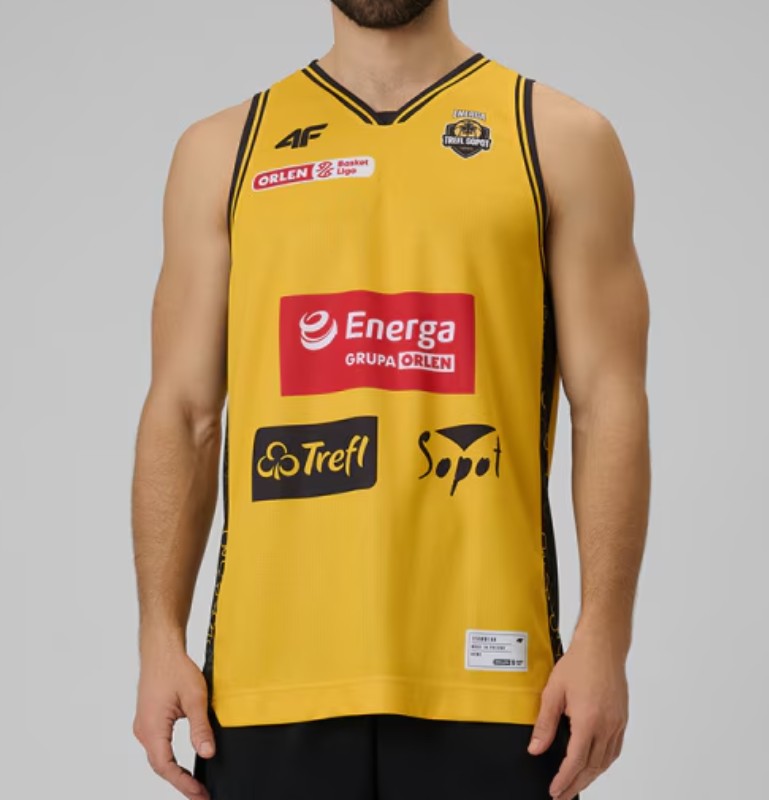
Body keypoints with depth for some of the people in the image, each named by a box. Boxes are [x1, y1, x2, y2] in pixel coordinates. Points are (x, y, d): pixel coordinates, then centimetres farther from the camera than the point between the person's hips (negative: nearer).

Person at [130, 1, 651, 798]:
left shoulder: (559, 140, 5)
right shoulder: (222, 150, 11)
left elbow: (608, 406, 0)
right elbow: (184, 412, 8)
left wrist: (603, 638, -8)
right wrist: (162, 639, 0)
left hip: (480, 666, -1)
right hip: (271, 669, 2)